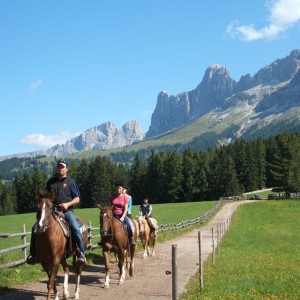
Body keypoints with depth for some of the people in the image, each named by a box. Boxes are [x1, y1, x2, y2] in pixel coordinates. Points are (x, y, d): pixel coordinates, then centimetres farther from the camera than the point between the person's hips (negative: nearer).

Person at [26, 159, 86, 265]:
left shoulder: (71, 182, 3)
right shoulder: (51, 181, 12)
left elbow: (77, 199, 2)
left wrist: (68, 204, -16)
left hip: (67, 211, -3)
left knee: (75, 228, -29)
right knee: (35, 227, -13)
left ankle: (81, 253, -17)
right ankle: (33, 253, 0)